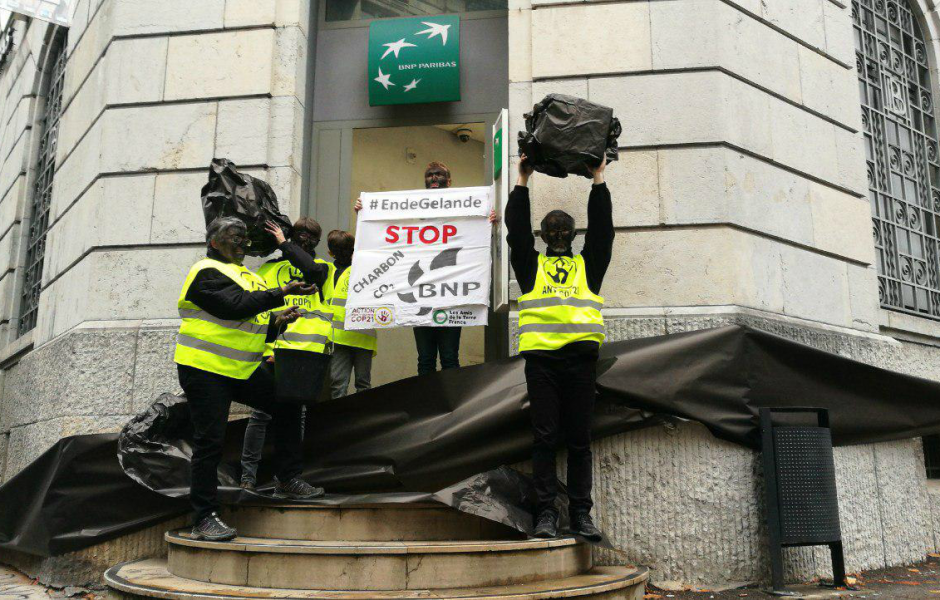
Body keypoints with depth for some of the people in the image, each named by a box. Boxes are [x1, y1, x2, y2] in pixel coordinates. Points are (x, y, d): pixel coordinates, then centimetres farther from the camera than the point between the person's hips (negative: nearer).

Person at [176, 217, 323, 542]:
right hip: (206, 369, -9)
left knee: (286, 405, 11)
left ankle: (288, 479, 21)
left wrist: (276, 321, 1)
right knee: (210, 441, -6)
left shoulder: (244, 274, 19)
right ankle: (205, 518, 2)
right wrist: (281, 293, -27)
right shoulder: (207, 272, -10)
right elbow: (236, 306, -26)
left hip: (243, 368, 9)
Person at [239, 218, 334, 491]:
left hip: (310, 353, 1)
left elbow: (312, 270, -13)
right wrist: (265, 346, -4)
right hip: (274, 352, -1)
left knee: (297, 414, 5)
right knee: (262, 412, -3)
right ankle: (248, 473, 4)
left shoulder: (323, 267, 14)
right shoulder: (270, 268, 13)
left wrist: (283, 243, -6)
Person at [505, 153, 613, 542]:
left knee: (579, 438, 3)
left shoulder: (588, 264, 22)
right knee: (544, 437, -1)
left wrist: (598, 181, 17)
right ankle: (546, 512, 4)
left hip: (581, 354, 1)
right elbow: (517, 231, 12)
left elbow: (601, 230, 16)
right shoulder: (530, 265, 20)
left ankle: (581, 513, 9)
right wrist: (522, 183, 14)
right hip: (541, 355, -1)